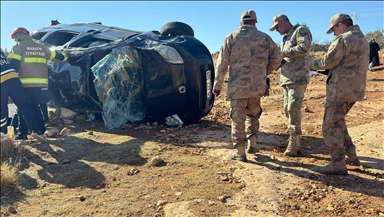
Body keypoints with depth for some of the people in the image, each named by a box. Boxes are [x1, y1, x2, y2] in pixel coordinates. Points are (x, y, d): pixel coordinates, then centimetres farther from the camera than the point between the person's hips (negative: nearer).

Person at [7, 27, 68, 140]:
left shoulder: (18, 46, 2)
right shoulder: (41, 47, 17)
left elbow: (13, 64, -8)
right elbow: (56, 56, 25)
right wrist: (64, 55, 46)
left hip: (25, 83, -5)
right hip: (40, 83, 5)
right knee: (35, 106, 15)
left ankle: (22, 132, 1)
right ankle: (40, 129, 13)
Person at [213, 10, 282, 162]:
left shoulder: (231, 37, 1)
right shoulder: (264, 38, 6)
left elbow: (222, 63, -3)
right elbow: (276, 58, 6)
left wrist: (217, 85, 1)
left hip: (237, 86, -2)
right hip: (258, 85, 3)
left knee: (238, 118, 4)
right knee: (253, 114, 23)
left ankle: (240, 152, 9)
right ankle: (252, 144, 20)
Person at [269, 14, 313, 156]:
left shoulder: (301, 30, -2)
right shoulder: (285, 38, 25)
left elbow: (304, 48, -19)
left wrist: (284, 52, -15)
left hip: (297, 78, -9)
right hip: (286, 79, 9)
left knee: (293, 109, -14)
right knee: (288, 110, 10)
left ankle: (293, 145, -10)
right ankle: (293, 142, 18)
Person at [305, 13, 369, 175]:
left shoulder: (343, 39, -13)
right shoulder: (362, 39, 18)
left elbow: (327, 62, -13)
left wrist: (312, 63, 6)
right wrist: (321, 68, 14)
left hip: (340, 90, -10)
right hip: (354, 89, 10)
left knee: (331, 126, -2)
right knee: (338, 123, 21)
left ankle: (338, 165, 2)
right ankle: (351, 156, 26)